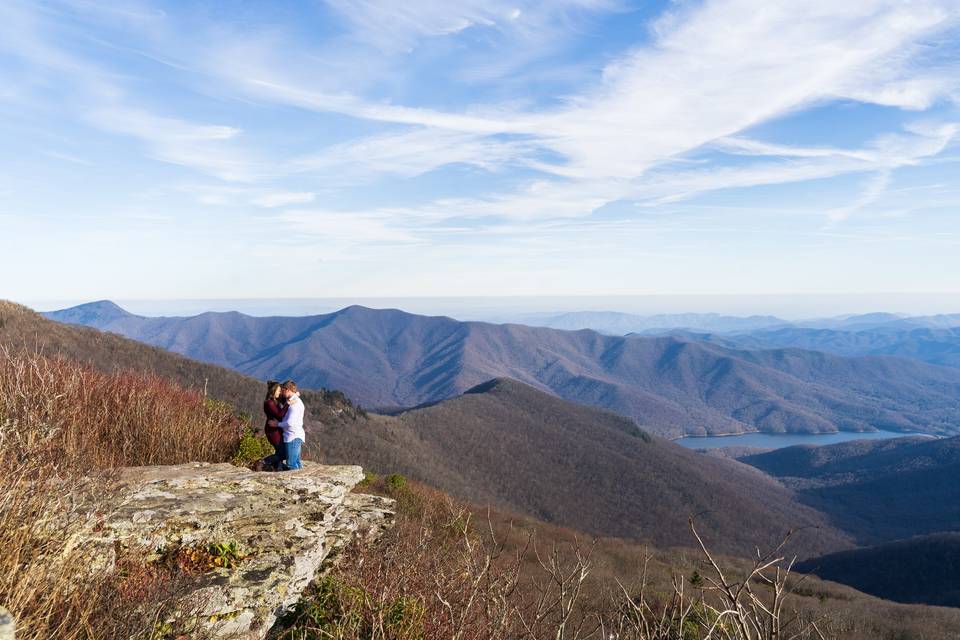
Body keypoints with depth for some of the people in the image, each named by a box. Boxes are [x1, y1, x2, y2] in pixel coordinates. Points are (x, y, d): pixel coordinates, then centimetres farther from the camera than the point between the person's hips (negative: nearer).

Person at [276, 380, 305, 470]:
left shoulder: (295, 404, -18)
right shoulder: (294, 400, 11)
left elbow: (290, 423, -23)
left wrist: (277, 424, -9)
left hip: (293, 437, -10)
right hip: (294, 437, 10)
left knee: (291, 465, -7)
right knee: (296, 463, 14)